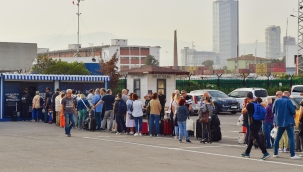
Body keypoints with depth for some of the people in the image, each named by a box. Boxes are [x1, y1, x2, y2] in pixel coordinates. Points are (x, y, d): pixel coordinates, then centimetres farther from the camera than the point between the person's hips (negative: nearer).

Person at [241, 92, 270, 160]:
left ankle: (265, 153, -18)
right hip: (258, 123, 9)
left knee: (257, 139, -10)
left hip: (253, 124, -9)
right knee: (250, 138, 19)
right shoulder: (257, 104, 11)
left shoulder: (250, 105, -13)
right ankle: (247, 153, 29)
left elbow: (243, 112, -4)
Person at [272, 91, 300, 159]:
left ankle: (275, 153, 18)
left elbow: (273, 111, 11)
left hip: (280, 122, 6)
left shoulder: (277, 101, 4)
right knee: (291, 137, -6)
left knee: (278, 137, 16)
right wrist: (293, 114, 7)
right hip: (288, 122, -6)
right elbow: (293, 111, -14)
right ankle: (292, 155, -13)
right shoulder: (288, 101, -12)